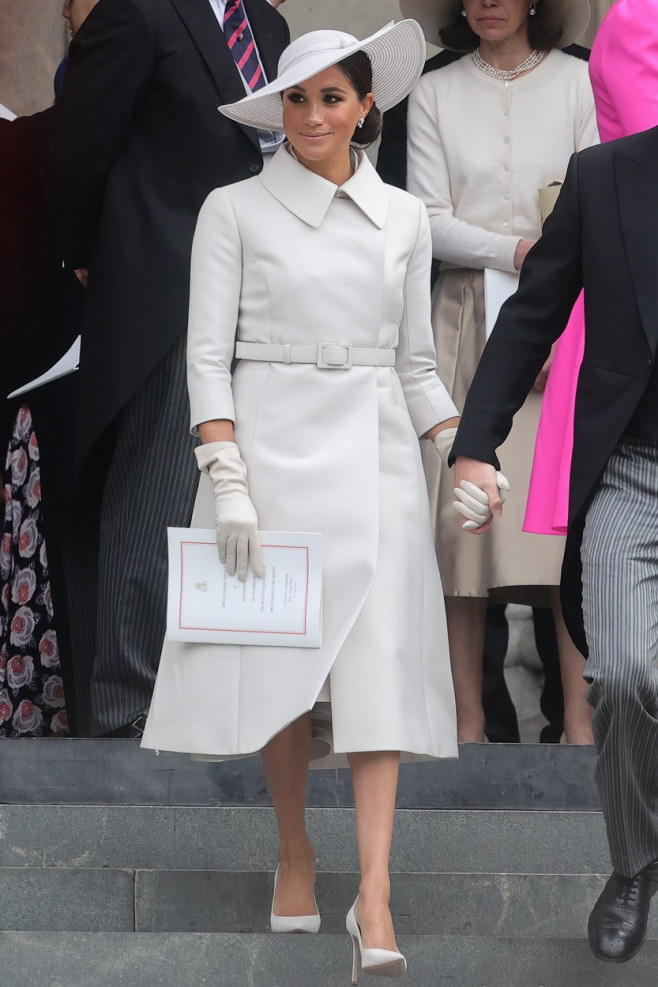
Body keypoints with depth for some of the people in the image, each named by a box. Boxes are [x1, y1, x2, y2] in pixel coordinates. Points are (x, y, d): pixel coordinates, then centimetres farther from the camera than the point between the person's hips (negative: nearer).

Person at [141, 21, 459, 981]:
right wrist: (226, 478, -12)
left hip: (376, 453, 2)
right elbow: (207, 353, -2)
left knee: (378, 665, -9)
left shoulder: (403, 218, 11)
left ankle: (375, 897, -13)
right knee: (279, 654, 2)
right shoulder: (235, 210, 2)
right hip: (271, 442, -2)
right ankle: (295, 852, 22)